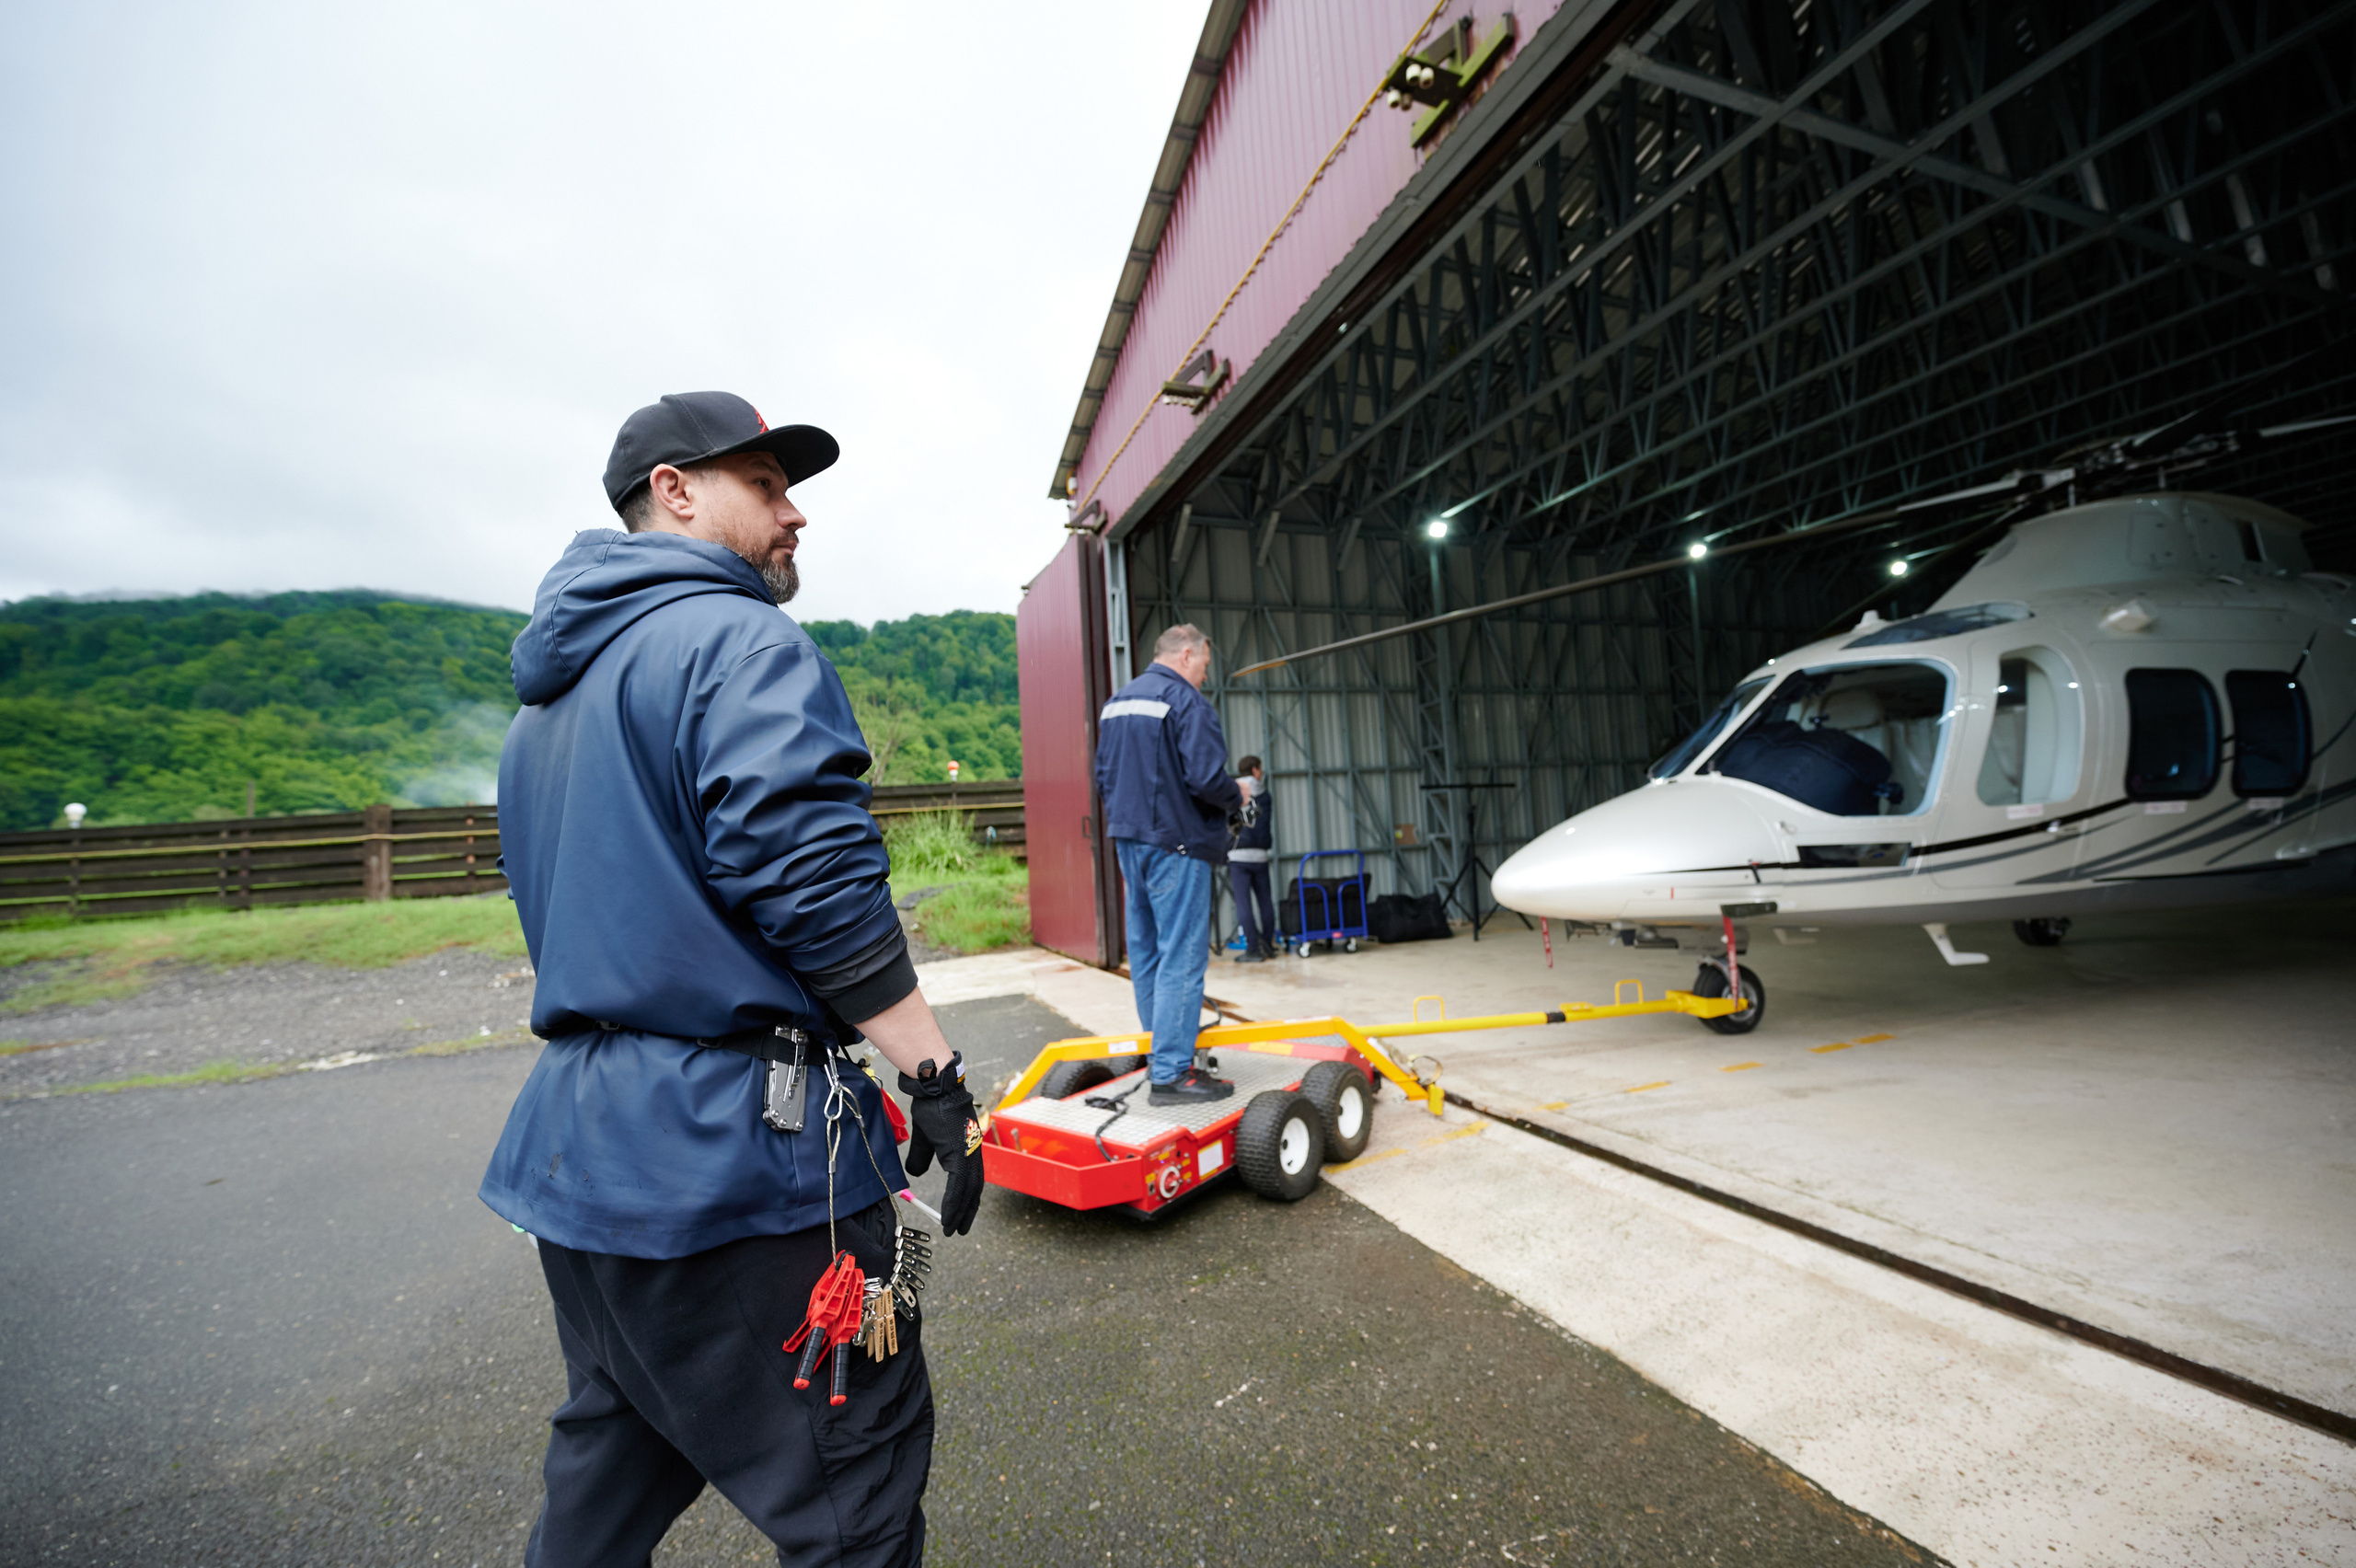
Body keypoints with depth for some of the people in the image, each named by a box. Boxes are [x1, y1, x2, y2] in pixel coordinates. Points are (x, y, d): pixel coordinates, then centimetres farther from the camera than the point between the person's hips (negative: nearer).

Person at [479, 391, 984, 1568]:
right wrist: (937, 1079, -19)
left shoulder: (547, 695, 19)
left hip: (574, 1151, 10)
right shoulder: (742, 641, -12)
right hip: (733, 1150, -10)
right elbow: (814, 883, -24)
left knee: (607, 1473, 28)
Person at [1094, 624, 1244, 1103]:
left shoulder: (1116, 702, 16)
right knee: (1181, 956, -4)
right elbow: (1205, 776, -21)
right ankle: (1171, 1073, -1)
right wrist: (1236, 797, -3)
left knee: (1146, 950, 15)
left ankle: (1162, 1051, 28)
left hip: (1128, 840, 9)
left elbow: (1104, 775, 18)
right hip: (1176, 845, -9)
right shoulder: (1185, 701, -12)